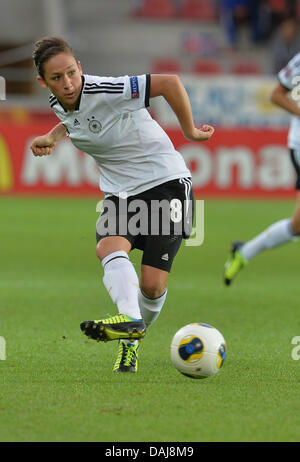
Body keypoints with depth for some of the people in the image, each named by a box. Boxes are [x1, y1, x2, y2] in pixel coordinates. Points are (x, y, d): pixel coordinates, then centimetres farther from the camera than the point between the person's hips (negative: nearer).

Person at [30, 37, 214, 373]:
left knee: (152, 285, -11)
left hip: (165, 181, -6)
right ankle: (130, 318, -47)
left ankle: (132, 339, 15)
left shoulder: (105, 91, -24)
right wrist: (52, 137, 8)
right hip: (120, 191, 6)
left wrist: (190, 131, -14)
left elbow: (169, 83, -25)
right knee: (109, 247, -28)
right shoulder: (60, 104, 0)